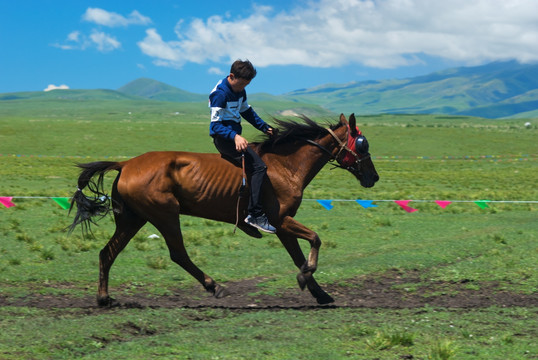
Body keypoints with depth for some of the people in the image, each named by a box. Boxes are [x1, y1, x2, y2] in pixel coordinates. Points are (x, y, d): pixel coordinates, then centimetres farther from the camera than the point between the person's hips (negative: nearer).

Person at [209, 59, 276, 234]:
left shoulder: (240, 91, 10)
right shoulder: (220, 94, -18)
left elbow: (247, 112, 25)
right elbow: (216, 124, -24)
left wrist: (265, 128, 16)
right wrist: (235, 137, -39)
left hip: (235, 136, 10)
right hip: (223, 137, -10)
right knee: (258, 166, -24)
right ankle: (255, 214, -28)